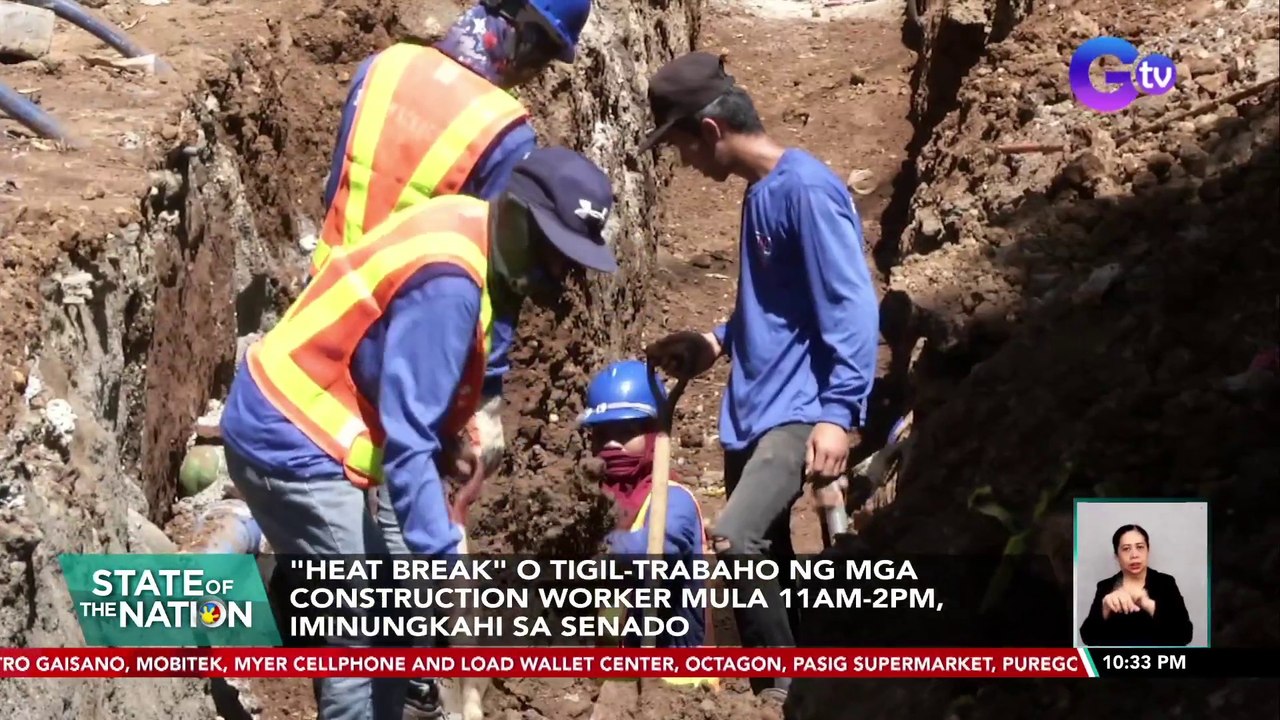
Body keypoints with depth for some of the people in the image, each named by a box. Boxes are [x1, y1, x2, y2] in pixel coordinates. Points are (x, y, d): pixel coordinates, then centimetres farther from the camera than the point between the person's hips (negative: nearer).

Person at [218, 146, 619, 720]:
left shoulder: (469, 230, 4)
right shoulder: (448, 281, -25)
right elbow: (406, 440, -29)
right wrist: (443, 566, -30)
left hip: (285, 422, 10)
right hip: (290, 440, -10)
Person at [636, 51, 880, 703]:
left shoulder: (806, 189, -14)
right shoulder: (759, 193, 14)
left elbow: (852, 307, -18)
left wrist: (838, 412, -23)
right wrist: (716, 342, 15)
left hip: (799, 412, -10)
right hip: (752, 411, 10)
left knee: (732, 544, -24)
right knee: (762, 561, 11)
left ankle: (782, 685, -10)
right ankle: (781, 686, 20)